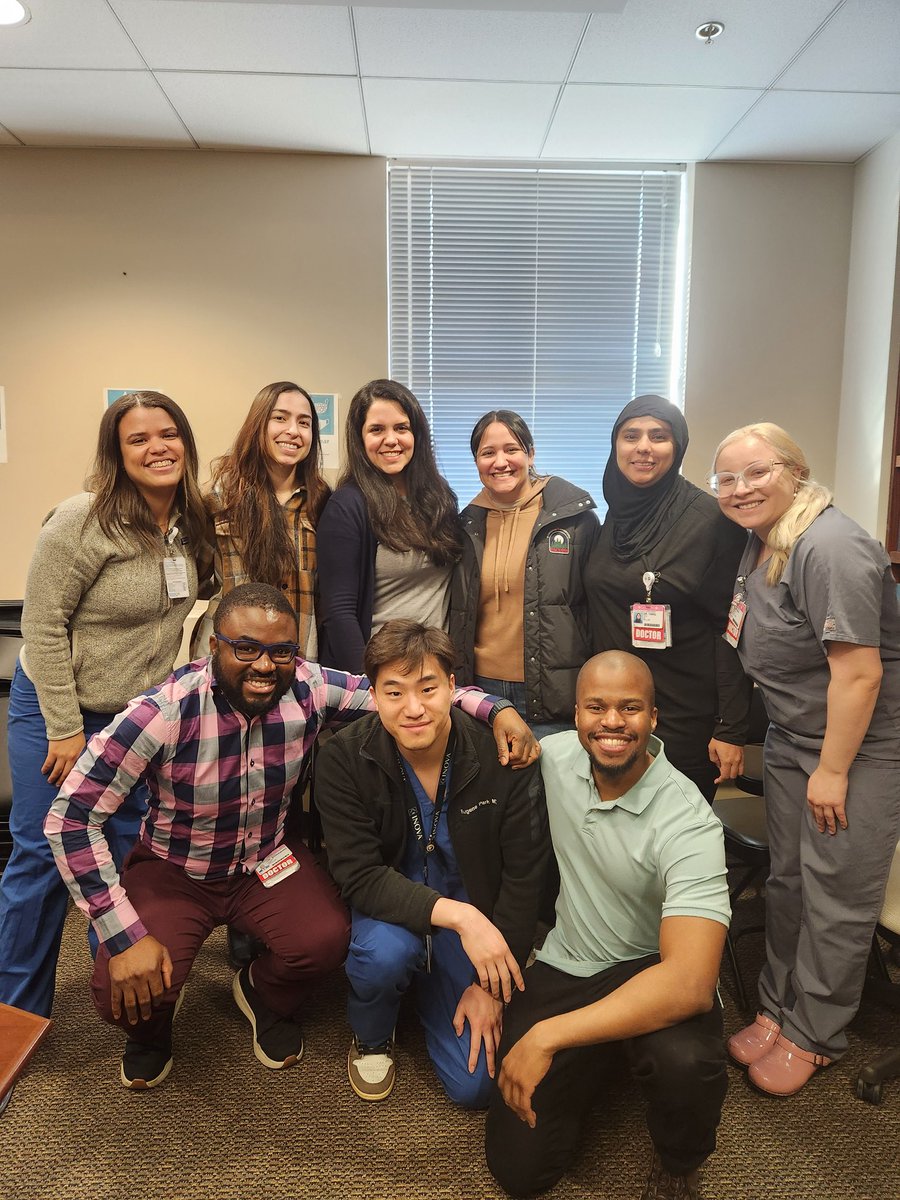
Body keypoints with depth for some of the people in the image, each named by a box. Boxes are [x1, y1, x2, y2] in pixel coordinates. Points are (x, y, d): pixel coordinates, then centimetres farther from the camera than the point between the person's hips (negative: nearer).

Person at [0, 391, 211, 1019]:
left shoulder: (190, 524, -1)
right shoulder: (84, 520, -21)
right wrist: (65, 729, -18)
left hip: (142, 713, 6)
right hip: (57, 708, -6)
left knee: (134, 852, 15)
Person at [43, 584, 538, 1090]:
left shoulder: (309, 689, -20)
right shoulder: (164, 712, -29)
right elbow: (70, 819, -25)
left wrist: (496, 709, -25)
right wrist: (125, 936, -28)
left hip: (269, 859, 2)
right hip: (174, 870, -2)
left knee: (327, 939, -23)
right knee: (124, 990, -24)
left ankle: (265, 995, 17)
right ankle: (150, 1028, 19)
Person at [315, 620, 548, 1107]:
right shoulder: (344, 760, -20)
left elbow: (523, 877, -11)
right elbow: (359, 877, -23)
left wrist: (490, 984, -10)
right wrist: (458, 915, -35)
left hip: (474, 911, 1)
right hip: (386, 909, 0)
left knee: (476, 1085, -6)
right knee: (386, 951, -35)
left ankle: (430, 991, 26)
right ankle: (371, 1038, 3)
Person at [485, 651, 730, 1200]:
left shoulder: (689, 823, -25)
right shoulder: (553, 755, -9)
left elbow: (691, 983, -33)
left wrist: (547, 1036, -34)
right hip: (563, 965, 3)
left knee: (684, 1061, -37)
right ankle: (585, 1074, 25)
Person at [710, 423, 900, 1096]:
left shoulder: (831, 549, -23)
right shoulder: (762, 543, 5)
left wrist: (833, 771, -19)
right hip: (792, 739, 8)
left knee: (836, 897, 5)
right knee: (788, 880, 16)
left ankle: (814, 1036, 24)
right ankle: (778, 1009, 34)